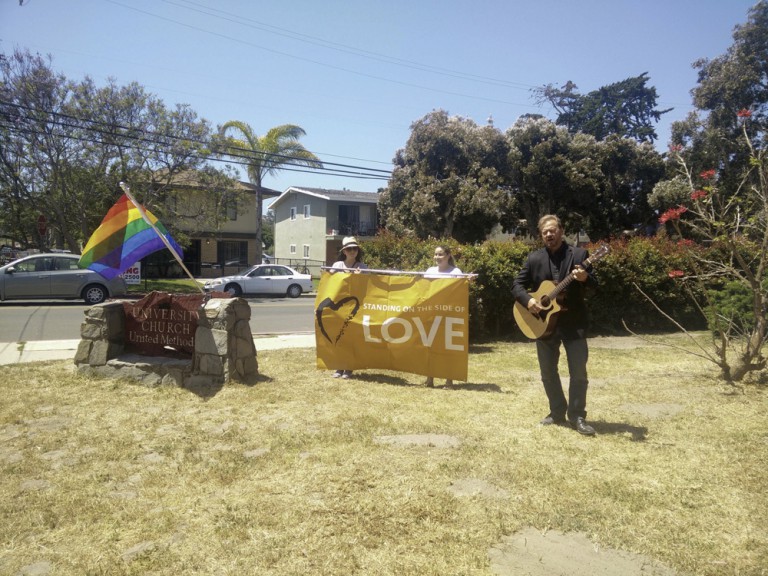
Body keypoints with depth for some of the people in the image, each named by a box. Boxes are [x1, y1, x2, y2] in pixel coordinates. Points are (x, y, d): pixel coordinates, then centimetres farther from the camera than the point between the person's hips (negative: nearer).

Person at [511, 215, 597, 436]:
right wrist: (528, 300, -14)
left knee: (578, 371, -2)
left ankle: (577, 416, 10)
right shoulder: (534, 258, 6)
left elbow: (597, 286, -4)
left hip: (573, 322, -3)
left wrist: (585, 278, -27)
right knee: (547, 372, 10)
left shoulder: (579, 254, -1)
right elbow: (517, 284, 5)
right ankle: (557, 412, 25)